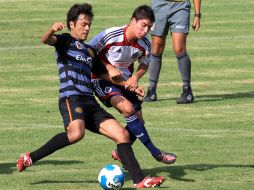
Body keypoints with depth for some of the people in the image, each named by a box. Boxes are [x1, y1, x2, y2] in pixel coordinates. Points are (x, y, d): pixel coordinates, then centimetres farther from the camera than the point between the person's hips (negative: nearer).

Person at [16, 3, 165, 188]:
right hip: (71, 98, -8)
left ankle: (139, 179, -3)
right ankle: (30, 158, -25)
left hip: (90, 103, 8)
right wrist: (52, 30, -39)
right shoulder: (65, 40, 7)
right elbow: (46, 40, -14)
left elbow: (104, 74, 35)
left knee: (122, 134, -2)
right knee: (76, 133, -35)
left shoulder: (90, 51, 28)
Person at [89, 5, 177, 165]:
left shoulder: (144, 44, -9)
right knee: (127, 107, -28)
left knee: (138, 121, 1)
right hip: (102, 80, -6)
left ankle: (120, 153, 28)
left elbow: (144, 64, 9)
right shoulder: (111, 35, -24)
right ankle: (155, 152, -27)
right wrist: (109, 68, -23)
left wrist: (136, 77, -12)